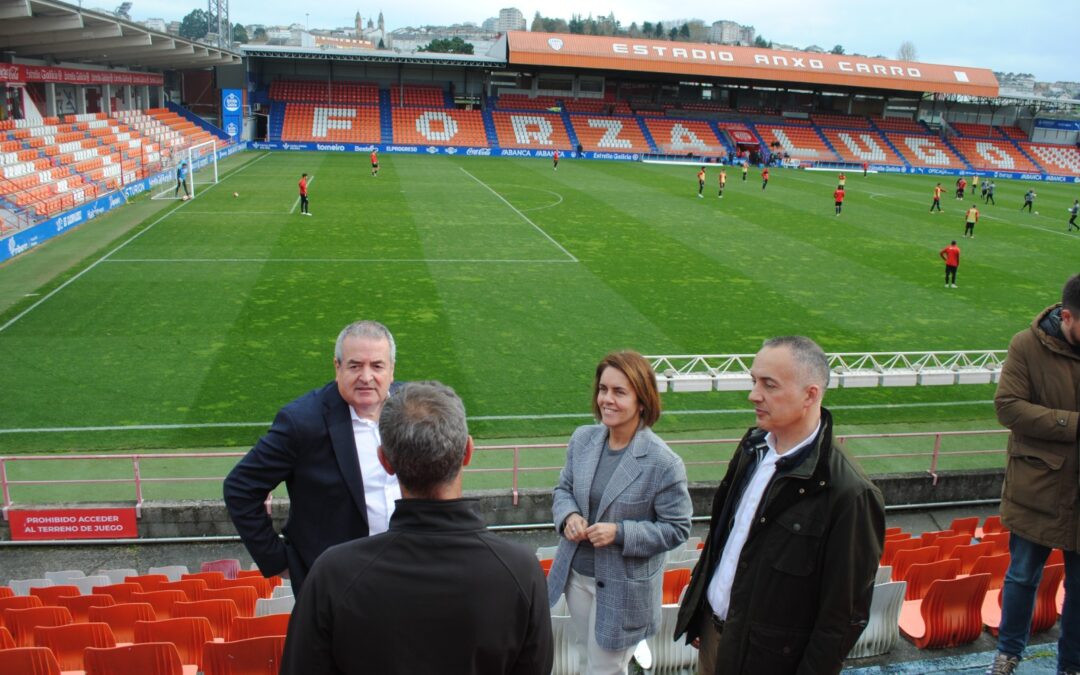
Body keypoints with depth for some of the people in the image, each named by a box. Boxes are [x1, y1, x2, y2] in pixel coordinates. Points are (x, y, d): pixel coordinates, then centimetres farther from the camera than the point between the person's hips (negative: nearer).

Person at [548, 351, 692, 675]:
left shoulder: (663, 463, -23)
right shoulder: (582, 439, -7)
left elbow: (676, 528, -14)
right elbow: (563, 489, 7)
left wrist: (620, 533, -26)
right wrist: (568, 516, -15)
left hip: (623, 587, -5)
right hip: (576, 574, 5)